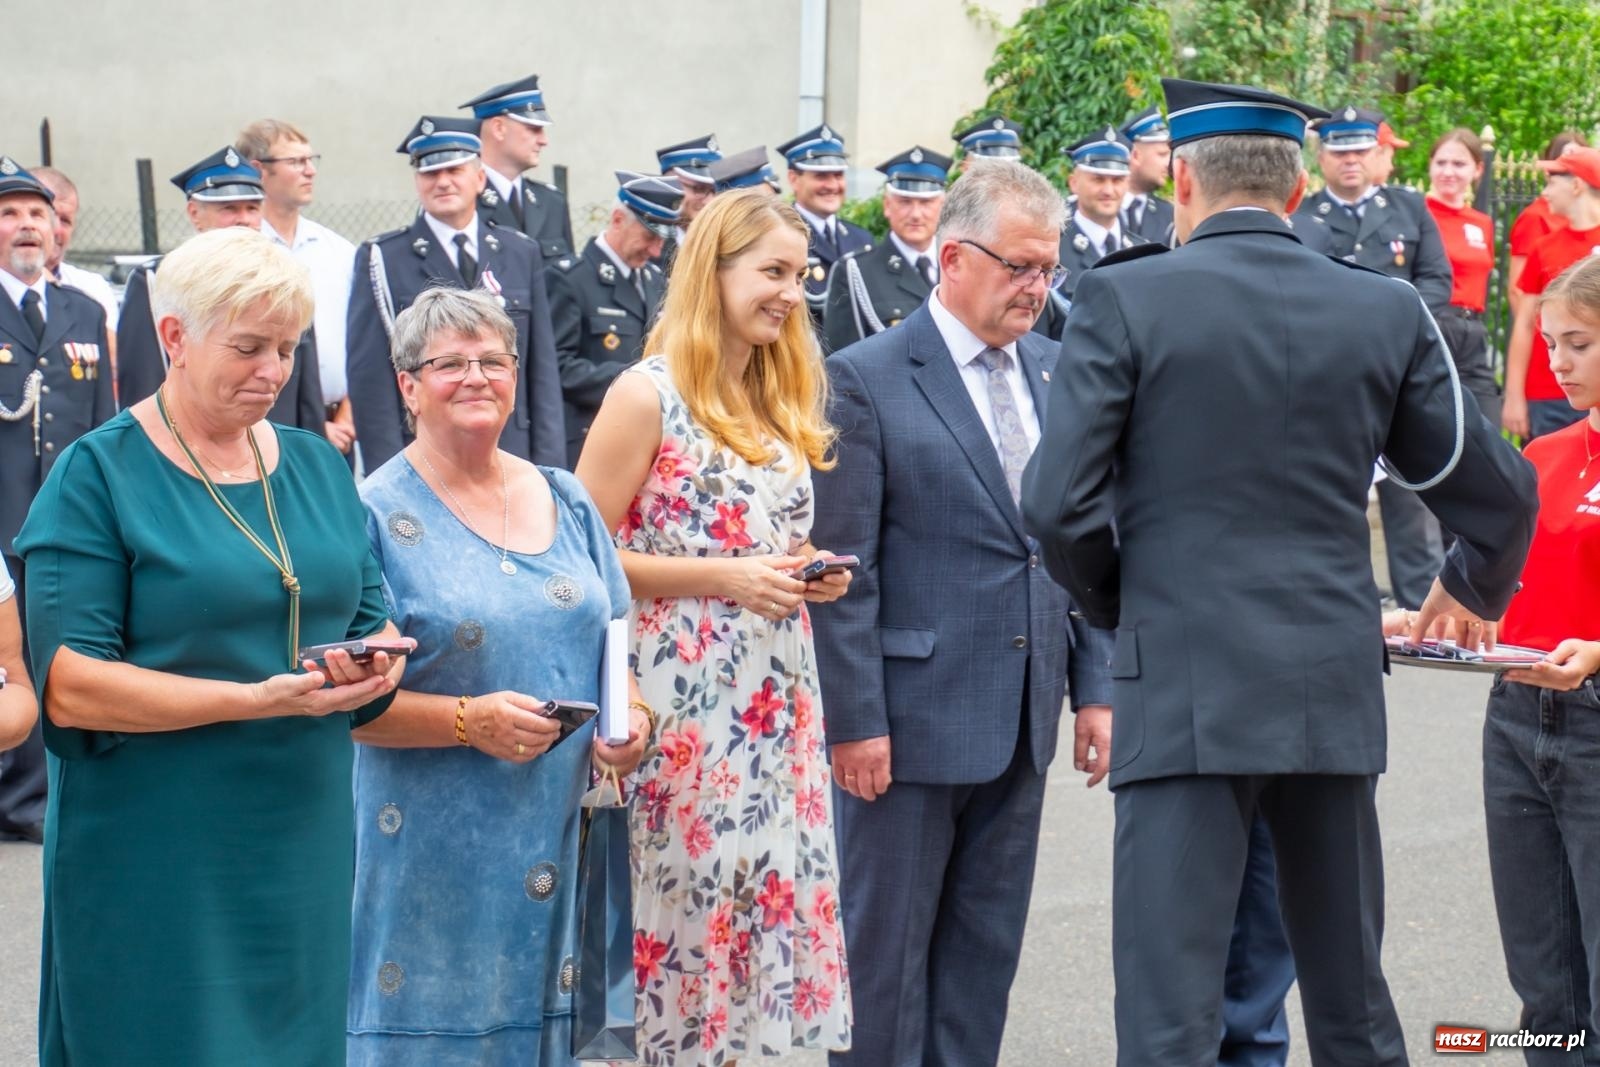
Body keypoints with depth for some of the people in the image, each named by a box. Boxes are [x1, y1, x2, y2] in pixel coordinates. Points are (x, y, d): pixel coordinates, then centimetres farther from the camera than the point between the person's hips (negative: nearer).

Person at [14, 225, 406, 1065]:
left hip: (302, 851, 5)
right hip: (157, 866, -5)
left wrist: (374, 664, -13)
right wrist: (255, 699, -21)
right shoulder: (97, 476, -6)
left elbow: (376, 619, 12)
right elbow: (68, 686, -14)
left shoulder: (316, 464, 12)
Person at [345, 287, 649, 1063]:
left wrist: (632, 719, -4)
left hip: (565, 841, 4)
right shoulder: (378, 515, -4)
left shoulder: (566, 502, 12)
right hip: (435, 847, -4)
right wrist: (467, 721, -20)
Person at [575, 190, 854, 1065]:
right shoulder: (647, 395, -8)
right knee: (689, 903, -2)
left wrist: (810, 574, 4)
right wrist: (719, 577, -17)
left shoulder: (785, 399, 13)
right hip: (685, 702, -7)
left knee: (770, 899, 7)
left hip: (778, 699, 7)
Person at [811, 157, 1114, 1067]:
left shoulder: (1055, 372, 9)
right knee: (887, 948, 4)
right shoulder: (866, 379, -9)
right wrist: (855, 720, -14)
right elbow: (842, 570, -11)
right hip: (910, 717, -6)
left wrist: (1096, 687, 8)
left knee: (986, 951, 13)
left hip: (1023, 719, 6)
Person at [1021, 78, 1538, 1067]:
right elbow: (1498, 493, 8)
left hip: (1184, 692, -4)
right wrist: (1474, 589, 30)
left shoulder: (1123, 298, -5)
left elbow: (1059, 503, -10)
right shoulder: (1388, 311, 4)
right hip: (1336, 689, 4)